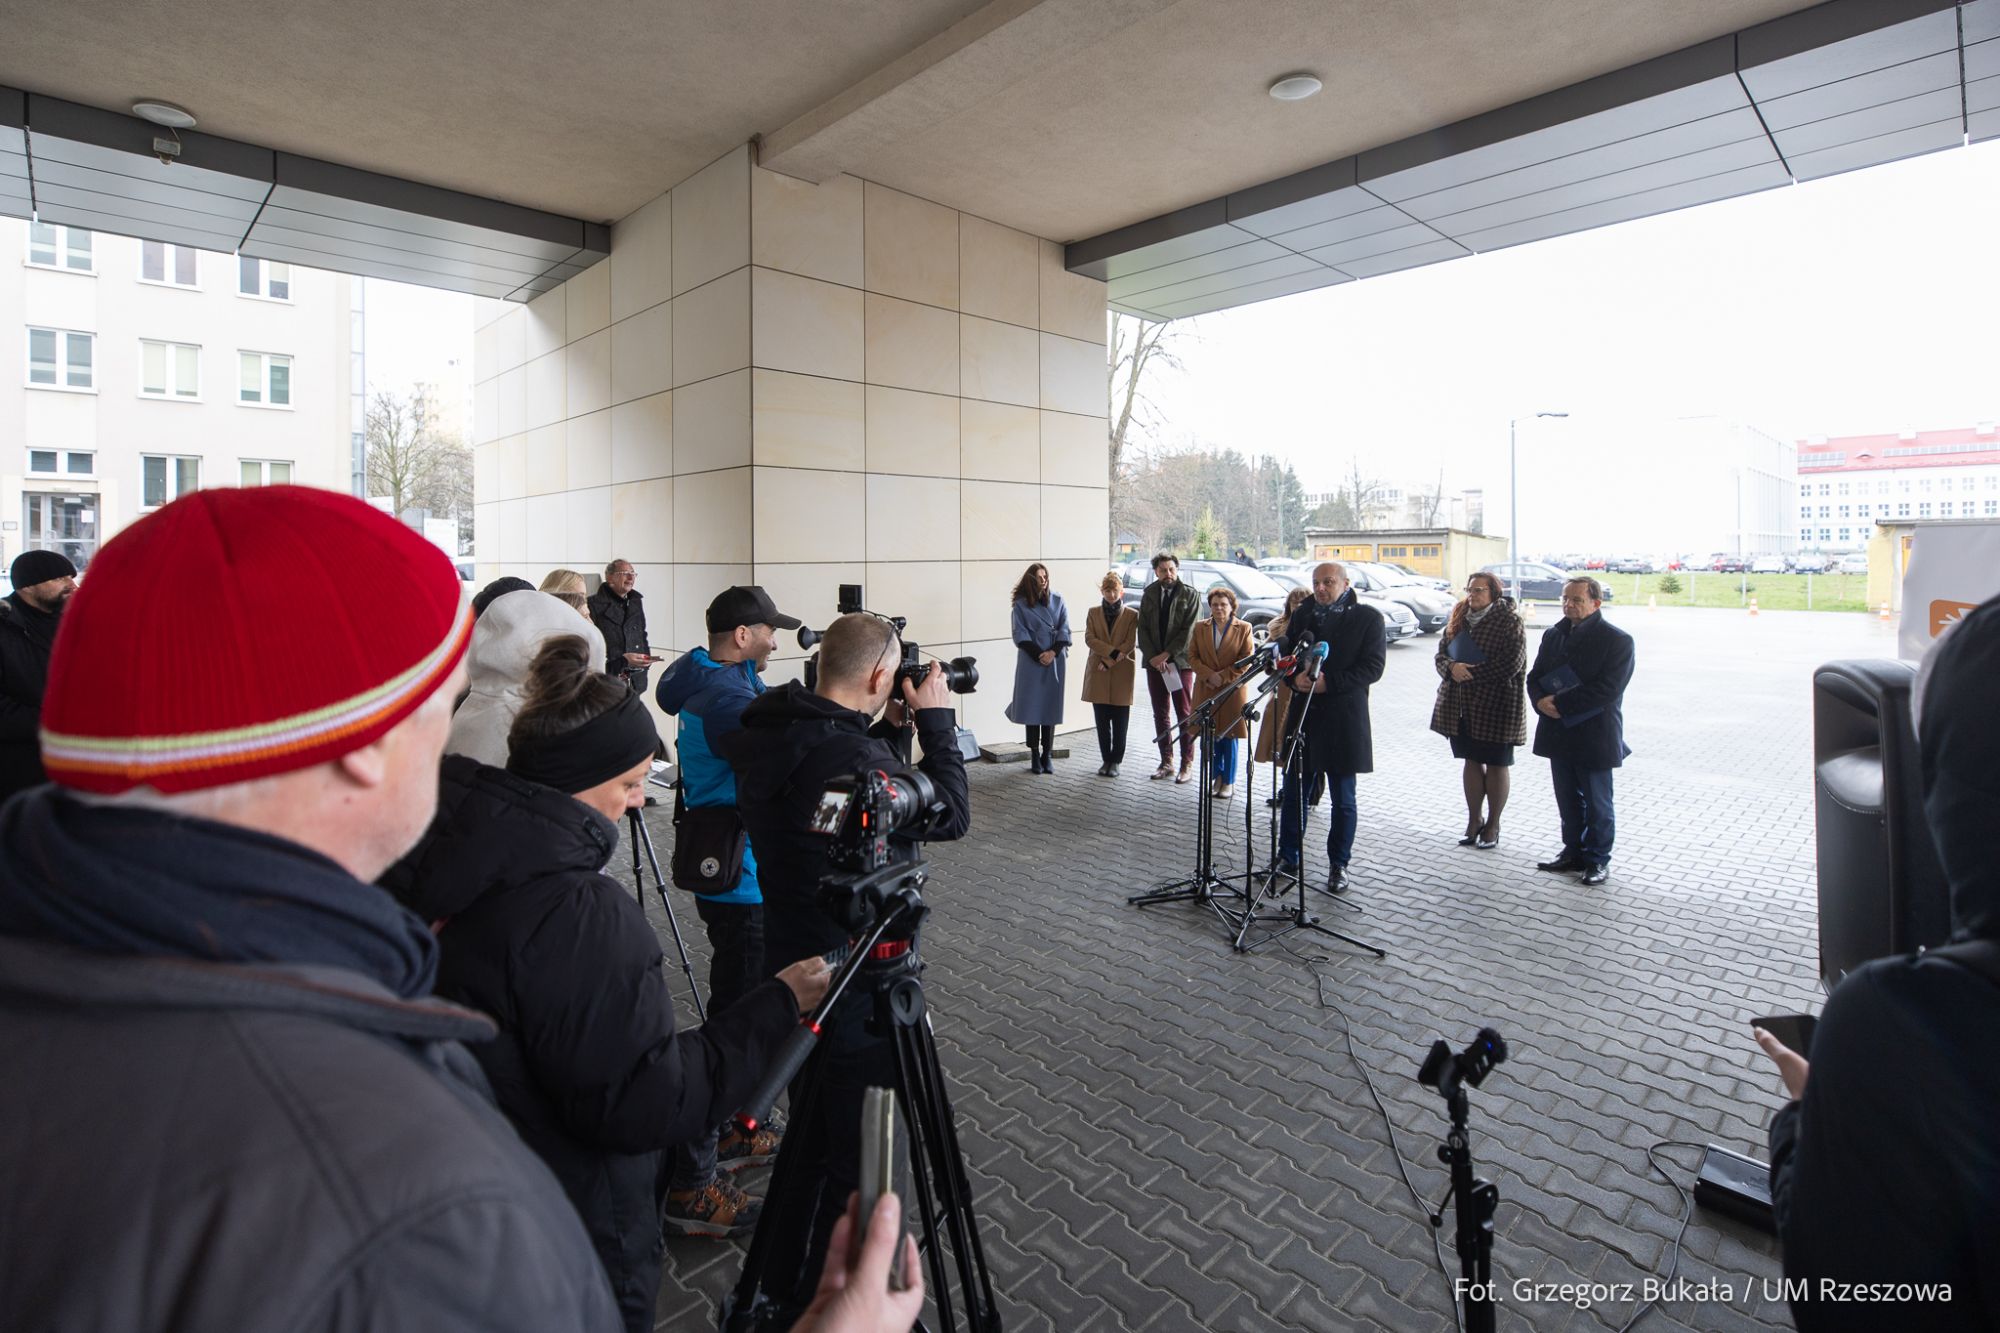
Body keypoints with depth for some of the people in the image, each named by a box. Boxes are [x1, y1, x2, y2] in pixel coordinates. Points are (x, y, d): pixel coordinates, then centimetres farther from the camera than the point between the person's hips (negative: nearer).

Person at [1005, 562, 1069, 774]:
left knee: (1051, 706, 4)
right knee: (1032, 707, -1)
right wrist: (1039, 655, -11)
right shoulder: (1021, 604, 0)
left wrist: (1053, 652, -10)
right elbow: (1020, 635, -3)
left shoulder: (1057, 600, 6)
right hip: (1031, 662, -2)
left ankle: (1047, 755, 11)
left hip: (1055, 660, 2)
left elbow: (1064, 630, 4)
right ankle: (1035, 756, 7)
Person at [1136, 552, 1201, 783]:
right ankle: (1166, 762, 16)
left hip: (1180, 662, -4)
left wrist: (1166, 655, -13)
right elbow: (1143, 629, 6)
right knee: (1160, 714, 8)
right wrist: (1152, 658, -7)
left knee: (1184, 714, 0)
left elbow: (1189, 631, -9)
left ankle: (1187, 764, 6)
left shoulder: (1190, 595, -2)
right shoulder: (1149, 594, 10)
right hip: (1154, 662, 4)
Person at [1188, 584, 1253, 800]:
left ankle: (1228, 781, 15)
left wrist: (1223, 677, -13)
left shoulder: (1244, 628, 1)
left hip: (1233, 691, -3)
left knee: (1228, 736, 4)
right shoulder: (1200, 628, 9)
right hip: (1206, 691, 3)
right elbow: (1192, 657, 5)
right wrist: (1209, 675, -11)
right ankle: (1216, 776, 22)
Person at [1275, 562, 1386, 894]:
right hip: (1303, 715, 4)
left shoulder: (1368, 618, -2)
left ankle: (1338, 865, 19)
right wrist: (1294, 678, -12)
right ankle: (1288, 858, 22)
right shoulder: (1304, 614, 11)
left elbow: (1373, 666, -9)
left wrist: (1329, 683, -20)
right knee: (1293, 793, 9)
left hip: (1344, 720, -4)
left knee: (1343, 800, 7)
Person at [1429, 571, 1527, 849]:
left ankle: (1492, 824, 20)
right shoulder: (1459, 619, 9)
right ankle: (1474, 820, 23)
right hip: (1462, 706, 5)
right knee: (1472, 761, 12)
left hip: (1497, 706, -5)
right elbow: (1441, 653, 7)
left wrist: (1472, 672, -17)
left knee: (1496, 765, 7)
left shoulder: (1509, 622, -10)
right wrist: (1452, 667, -15)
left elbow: (1511, 663, -18)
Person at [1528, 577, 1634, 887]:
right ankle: (1573, 852, 29)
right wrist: (1541, 701, -11)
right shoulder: (1553, 635, 8)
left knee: (1597, 804, 8)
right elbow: (1535, 676, 10)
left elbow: (1608, 689, -19)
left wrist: (1560, 703, -20)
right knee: (1568, 800, 16)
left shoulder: (1617, 640, -10)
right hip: (1559, 733, 5)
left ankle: (1597, 860, 20)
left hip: (1594, 737, -5)